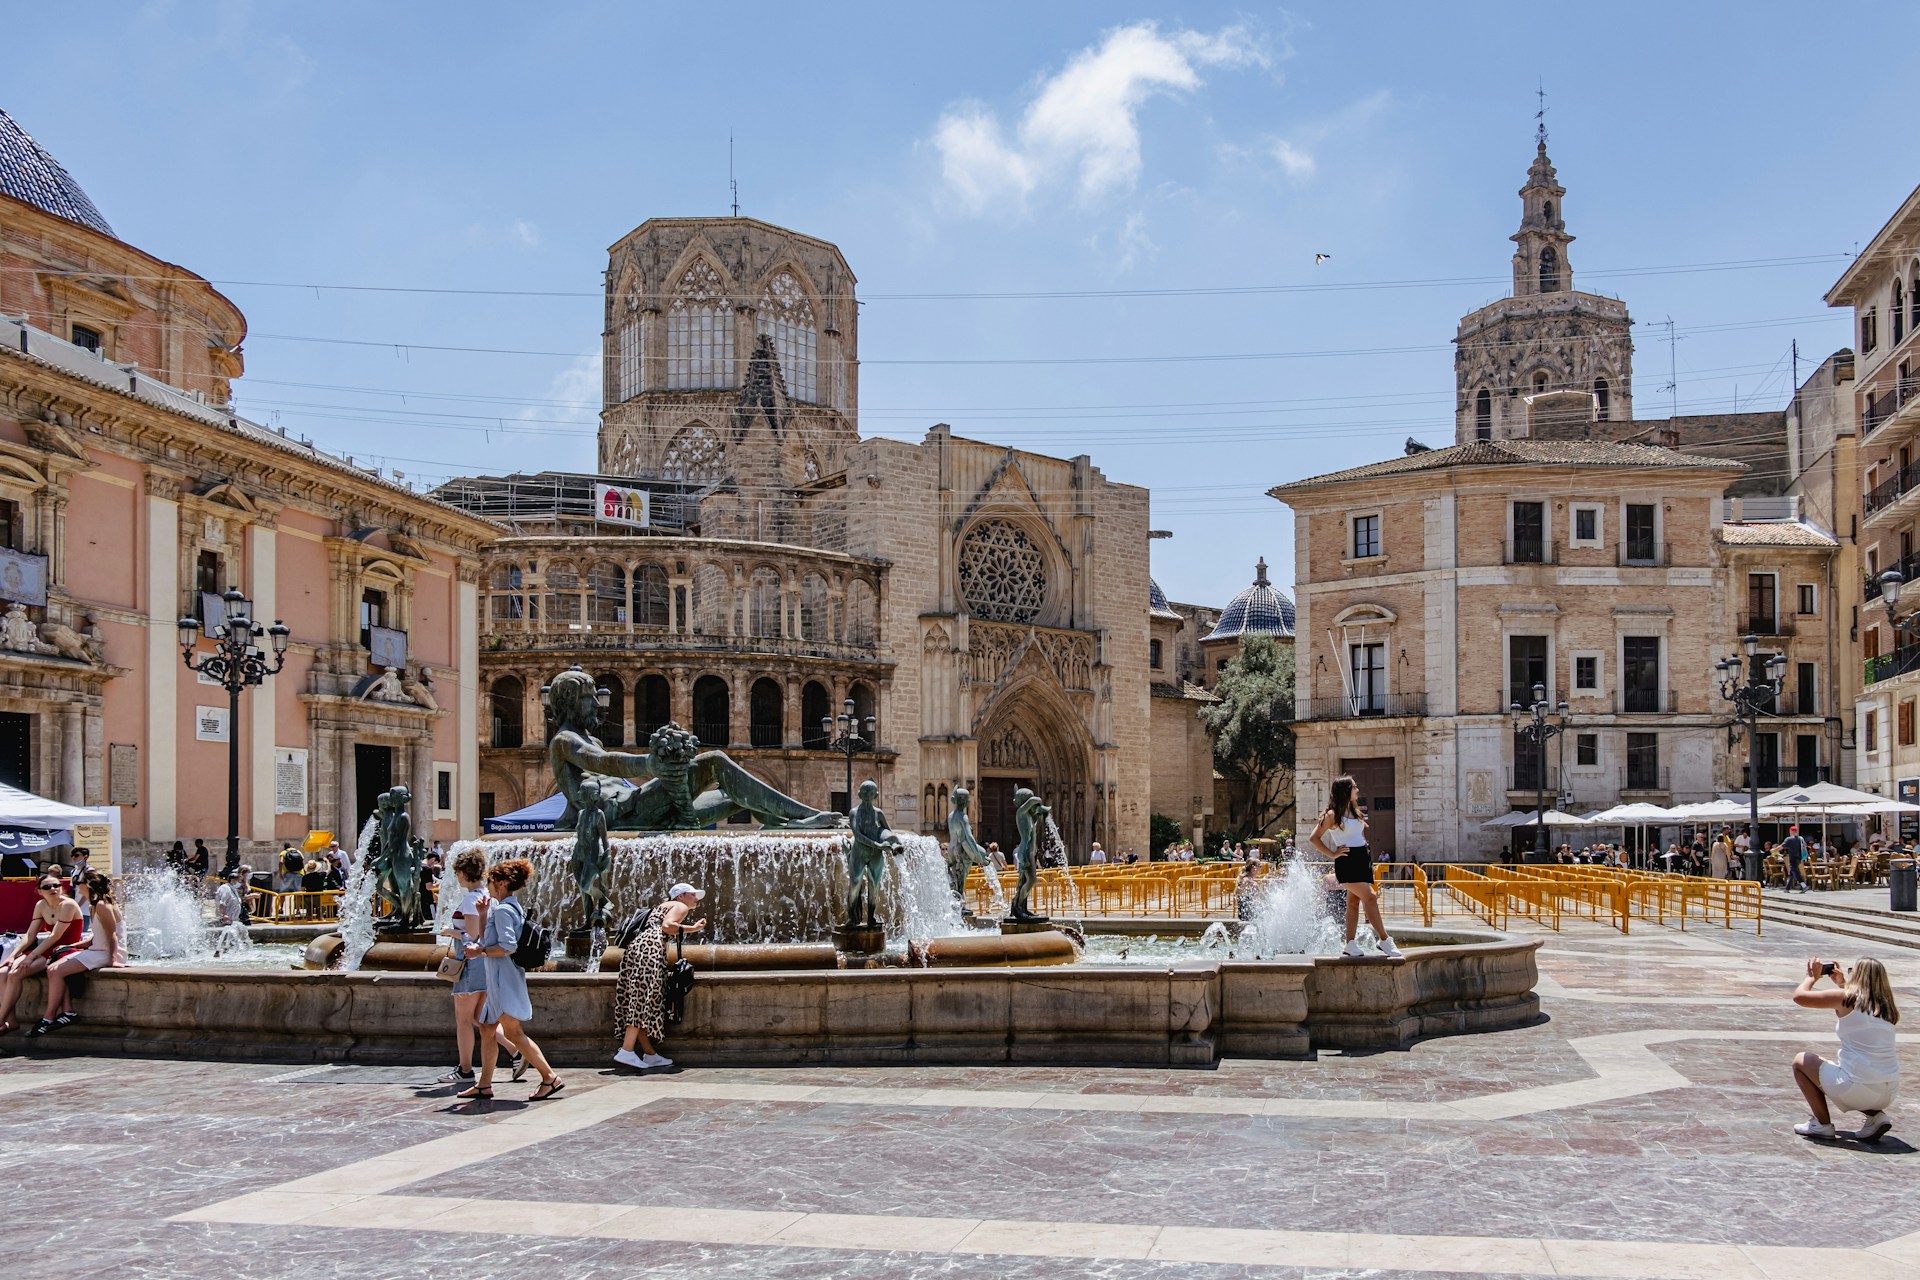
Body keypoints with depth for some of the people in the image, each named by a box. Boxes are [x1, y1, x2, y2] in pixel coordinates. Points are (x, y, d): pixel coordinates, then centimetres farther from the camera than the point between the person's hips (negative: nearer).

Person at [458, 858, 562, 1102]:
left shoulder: (502, 910, -14)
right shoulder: (513, 908, 16)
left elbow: (507, 946, -24)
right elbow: (487, 939, 22)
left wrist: (480, 951, -15)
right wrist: (483, 915, 13)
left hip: (505, 978, -11)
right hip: (498, 979, 11)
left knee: (513, 1032, -10)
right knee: (487, 1028, 14)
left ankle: (550, 1078, -10)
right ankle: (484, 1084, 19)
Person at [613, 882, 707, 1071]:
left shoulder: (663, 906, 34)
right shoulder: (681, 906, 9)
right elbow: (667, 926, -10)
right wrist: (692, 929, -3)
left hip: (636, 947, 10)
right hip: (650, 947, -10)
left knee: (639, 999, 4)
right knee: (644, 999, -16)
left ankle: (650, 1054, 7)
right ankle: (626, 1051, -26)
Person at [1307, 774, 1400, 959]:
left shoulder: (1355, 812, 15)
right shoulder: (1332, 815, -7)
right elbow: (1313, 838, -7)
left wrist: (1369, 860, 15)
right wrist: (1332, 854, -10)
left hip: (1362, 859, 8)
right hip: (1347, 861, -8)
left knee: (1354, 902, 7)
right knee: (1370, 898, -15)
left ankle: (1350, 944, 10)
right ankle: (1384, 941, -14)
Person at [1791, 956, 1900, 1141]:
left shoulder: (1845, 998, -9)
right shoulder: (1886, 1007, 10)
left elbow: (1799, 996, -2)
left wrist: (1812, 977, 16)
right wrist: (1842, 984, 34)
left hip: (1858, 1088, -7)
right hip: (1888, 1094, 7)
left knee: (1801, 1060, 15)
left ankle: (1822, 1124, 10)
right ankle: (1875, 1116, 14)